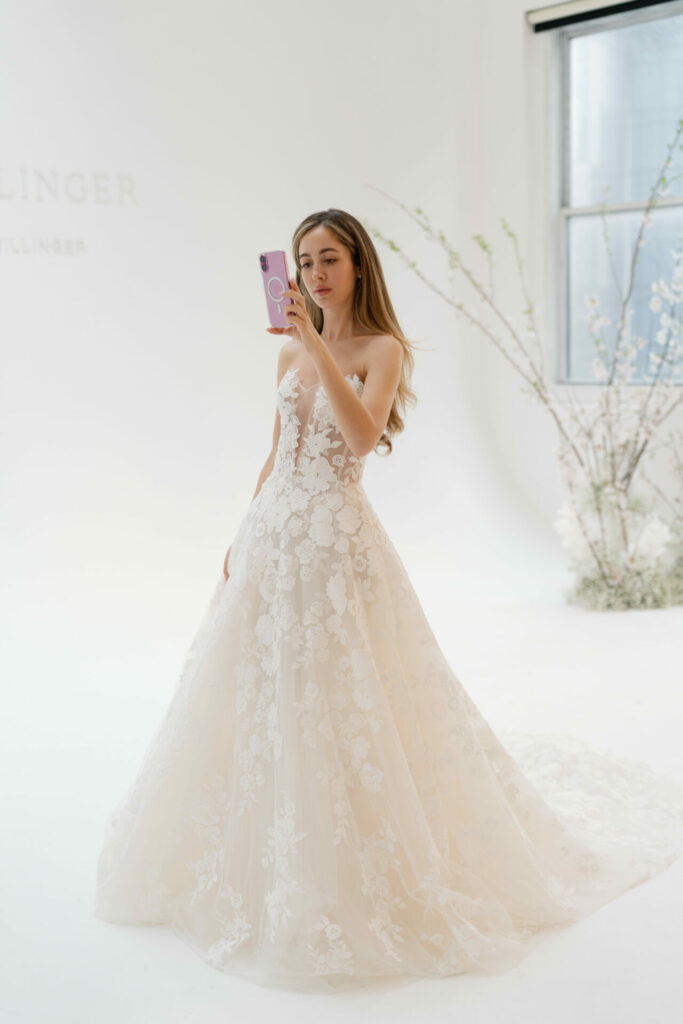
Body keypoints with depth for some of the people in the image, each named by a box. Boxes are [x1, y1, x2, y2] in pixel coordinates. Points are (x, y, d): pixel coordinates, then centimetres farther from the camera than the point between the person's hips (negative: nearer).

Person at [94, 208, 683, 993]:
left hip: (336, 539, -6)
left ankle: (359, 883, 17)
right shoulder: (289, 352, 12)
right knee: (260, 703, 12)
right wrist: (243, 538, 14)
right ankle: (274, 872, 33)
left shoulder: (383, 349, -6)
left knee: (340, 708, -2)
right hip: (273, 536, 6)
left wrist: (319, 347, -28)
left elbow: (363, 436, -24)